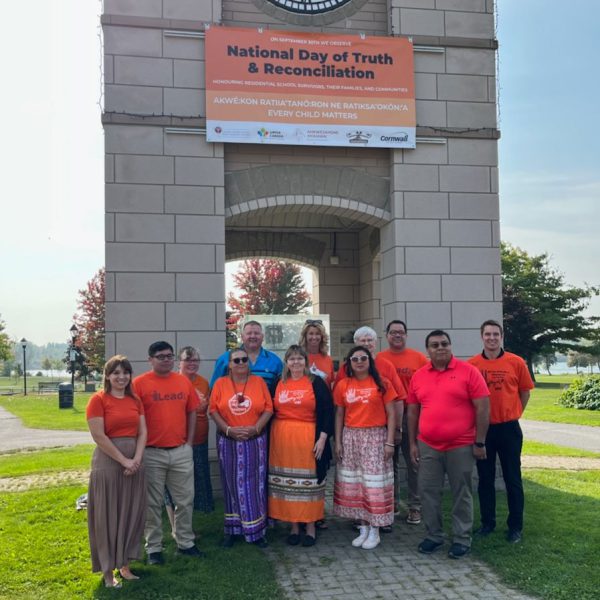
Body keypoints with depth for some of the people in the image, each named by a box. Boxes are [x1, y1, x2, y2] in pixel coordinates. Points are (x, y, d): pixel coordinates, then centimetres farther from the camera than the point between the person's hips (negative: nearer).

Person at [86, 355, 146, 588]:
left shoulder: (135, 401, 9)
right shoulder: (98, 400, -7)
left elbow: (142, 432, 6)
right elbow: (99, 436, -14)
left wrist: (137, 459, -9)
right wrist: (123, 460, -15)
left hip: (134, 462, 5)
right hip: (108, 462, -5)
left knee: (131, 514, 9)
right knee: (108, 517, 2)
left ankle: (125, 565, 23)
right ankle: (108, 571, 13)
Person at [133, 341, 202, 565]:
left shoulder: (184, 381, 6)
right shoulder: (139, 383, -7)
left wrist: (189, 442, 6)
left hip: (181, 452, 4)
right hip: (152, 454, -4)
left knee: (185, 500, 11)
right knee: (153, 503, 7)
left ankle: (185, 542, 26)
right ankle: (154, 548, 19)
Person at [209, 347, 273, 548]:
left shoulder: (259, 381, 3)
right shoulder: (220, 383, 3)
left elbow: (268, 409, 0)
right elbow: (213, 410, -2)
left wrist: (255, 428, -13)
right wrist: (228, 429, -13)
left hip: (255, 441, 0)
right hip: (228, 442, 0)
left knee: (254, 485, 4)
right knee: (232, 485, 6)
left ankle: (256, 531, 12)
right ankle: (232, 529, 15)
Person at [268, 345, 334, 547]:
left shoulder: (316, 383, 1)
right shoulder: (279, 384, 10)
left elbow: (326, 412, -3)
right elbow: (271, 411, 14)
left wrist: (322, 438, -10)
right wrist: (270, 437, 7)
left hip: (308, 439, -3)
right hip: (282, 440, 3)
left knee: (309, 482, 2)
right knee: (287, 483, 5)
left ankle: (311, 526, 14)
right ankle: (294, 526, 17)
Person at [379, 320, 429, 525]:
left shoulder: (419, 358, -1)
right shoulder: (378, 359, 2)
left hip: (411, 417, -1)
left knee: (413, 464, 4)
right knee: (390, 463, 12)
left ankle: (415, 507, 14)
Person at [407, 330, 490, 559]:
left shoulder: (468, 371, -6)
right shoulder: (418, 376, 6)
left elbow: (483, 408, -6)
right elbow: (412, 412, 11)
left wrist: (479, 442, -8)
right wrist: (412, 443, 9)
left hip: (461, 446, -3)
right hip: (428, 446, 4)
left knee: (461, 494, 7)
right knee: (428, 492, 8)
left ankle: (462, 539, 20)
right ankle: (433, 535, 24)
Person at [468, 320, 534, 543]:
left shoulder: (516, 362, -4)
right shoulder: (471, 364, -4)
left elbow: (525, 392, 6)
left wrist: (512, 414, 5)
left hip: (508, 428, -1)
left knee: (512, 479, 6)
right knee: (485, 478, 11)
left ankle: (516, 527, 18)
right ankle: (487, 522, 25)